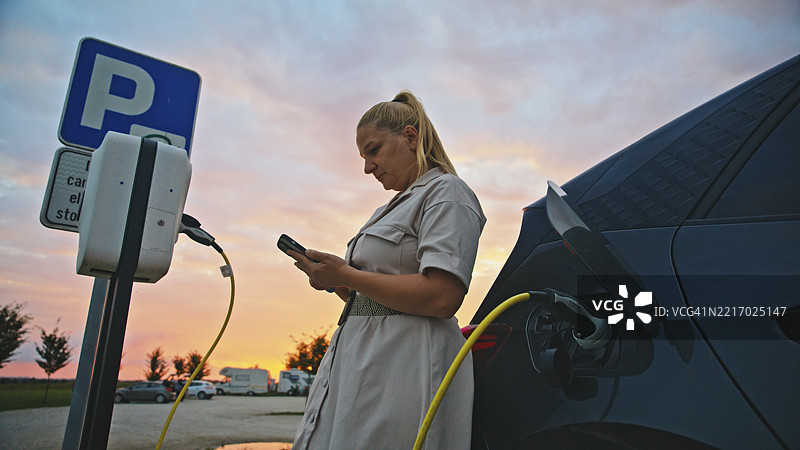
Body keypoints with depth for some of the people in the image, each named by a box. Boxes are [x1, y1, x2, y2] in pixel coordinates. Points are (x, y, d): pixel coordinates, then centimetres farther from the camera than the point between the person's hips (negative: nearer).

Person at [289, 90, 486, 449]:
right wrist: (336, 284, 7)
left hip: (403, 368, -9)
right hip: (359, 363, 9)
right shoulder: (399, 205, 26)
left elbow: (442, 298, -18)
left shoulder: (445, 191, -3)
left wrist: (346, 276, -13)